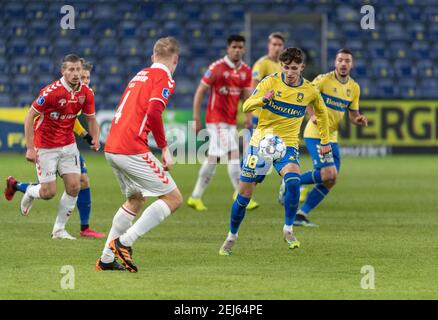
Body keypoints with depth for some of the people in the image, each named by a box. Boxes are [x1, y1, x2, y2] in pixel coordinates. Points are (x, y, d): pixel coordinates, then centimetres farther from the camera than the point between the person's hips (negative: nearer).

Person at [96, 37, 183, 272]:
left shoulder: (141, 75, 21)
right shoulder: (165, 79, -4)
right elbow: (153, 112, -19)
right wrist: (164, 148, -11)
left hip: (111, 148, 9)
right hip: (132, 150, -9)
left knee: (135, 200, 26)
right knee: (174, 198, -1)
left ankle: (106, 259, 22)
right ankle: (124, 242, -10)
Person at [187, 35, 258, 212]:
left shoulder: (246, 71, 8)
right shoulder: (217, 68, -10)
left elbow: (246, 95, 12)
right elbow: (200, 92, -8)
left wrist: (248, 116, -6)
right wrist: (196, 118, -12)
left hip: (231, 121, 7)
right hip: (216, 119, -7)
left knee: (213, 159, 7)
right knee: (233, 155, -15)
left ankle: (196, 197, 12)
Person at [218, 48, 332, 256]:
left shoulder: (309, 91, -1)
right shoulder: (271, 82, -9)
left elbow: (321, 113, 19)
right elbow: (246, 106, -17)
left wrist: (325, 141, 19)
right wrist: (263, 99, -37)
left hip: (288, 144, 0)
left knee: (293, 181, -30)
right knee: (244, 194, 1)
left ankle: (288, 230, -15)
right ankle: (232, 237, 23)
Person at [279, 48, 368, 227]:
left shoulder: (354, 88, 8)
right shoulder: (324, 80, -11)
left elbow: (353, 115, 15)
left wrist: (359, 120, -8)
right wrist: (312, 115, -23)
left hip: (332, 137, 7)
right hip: (315, 134, -7)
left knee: (330, 182, 3)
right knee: (329, 173, -21)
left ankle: (301, 215, 11)